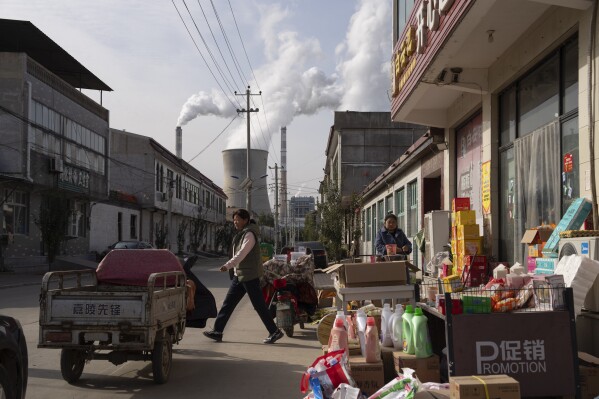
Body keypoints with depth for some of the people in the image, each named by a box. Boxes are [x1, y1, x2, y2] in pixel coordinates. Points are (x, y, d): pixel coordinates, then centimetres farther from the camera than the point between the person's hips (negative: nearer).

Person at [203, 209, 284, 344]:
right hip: (239, 275, 10)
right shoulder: (241, 234, 16)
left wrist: (228, 265, -34)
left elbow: (242, 253, -25)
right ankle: (217, 331, 11)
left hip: (249, 275, -10)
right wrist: (233, 268, 18)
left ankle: (275, 332, 4)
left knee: (259, 305, -5)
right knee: (228, 303, 7)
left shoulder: (249, 234, -14)